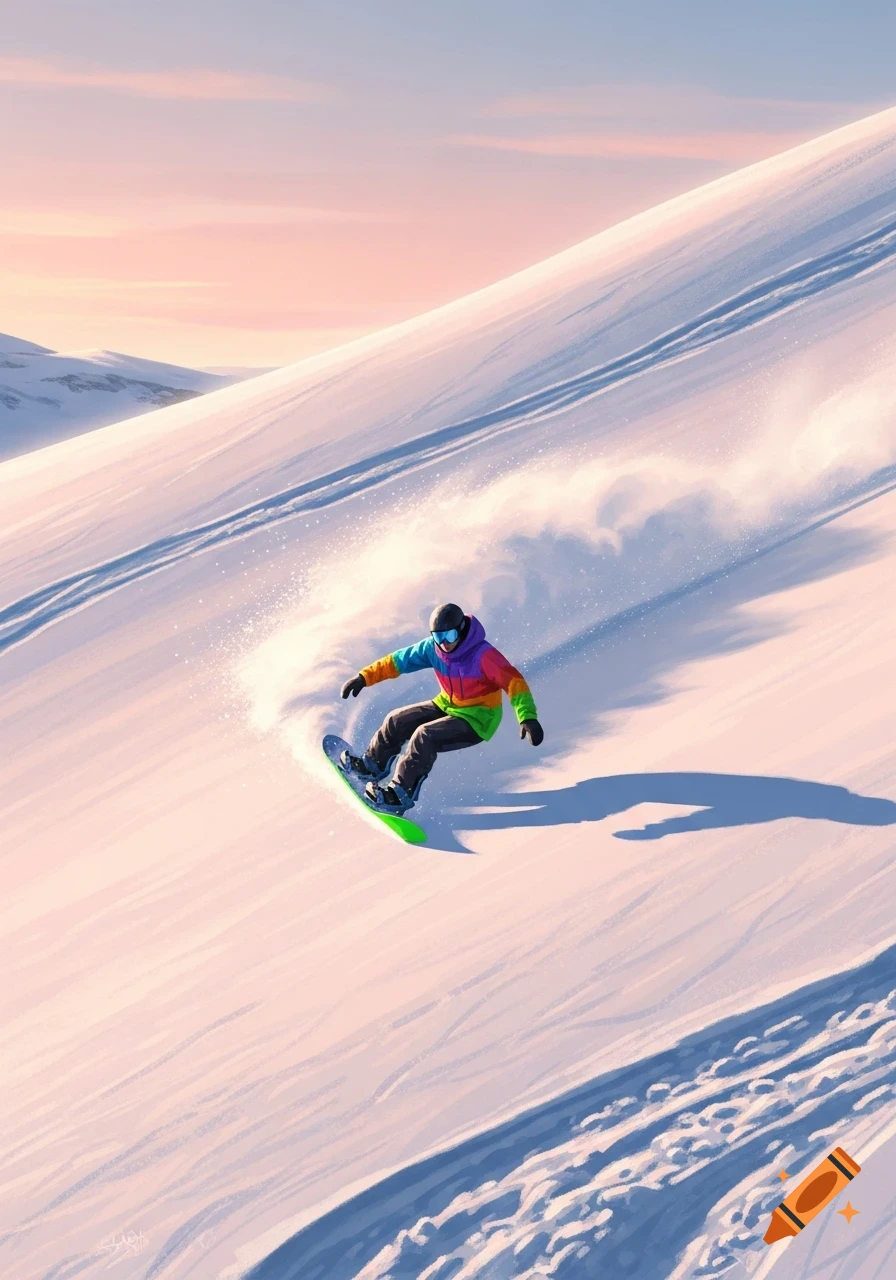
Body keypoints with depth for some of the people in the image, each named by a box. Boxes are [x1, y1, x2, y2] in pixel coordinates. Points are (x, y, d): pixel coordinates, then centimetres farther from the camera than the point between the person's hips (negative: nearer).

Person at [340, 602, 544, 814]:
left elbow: (513, 681, -32)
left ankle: (401, 793, -14)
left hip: (477, 719, -7)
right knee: (397, 720, 2)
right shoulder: (433, 647, -9)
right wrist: (364, 677, -4)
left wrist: (528, 718, -45)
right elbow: (399, 660, 1)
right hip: (447, 706, 7)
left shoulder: (483, 655, -28)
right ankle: (372, 765, 27)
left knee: (425, 735, -26)